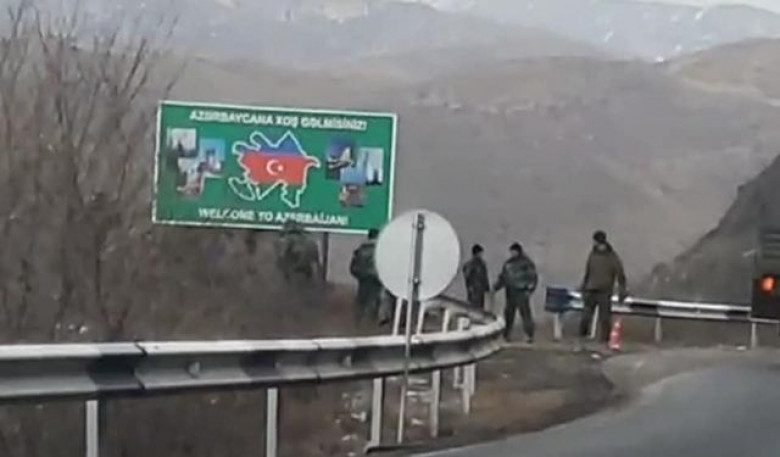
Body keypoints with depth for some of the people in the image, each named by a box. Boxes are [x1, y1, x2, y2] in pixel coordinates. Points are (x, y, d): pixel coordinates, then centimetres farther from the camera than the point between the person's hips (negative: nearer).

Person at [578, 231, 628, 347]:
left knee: (605, 320, -2)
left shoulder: (613, 257, -6)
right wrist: (583, 289, 17)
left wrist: (622, 292, -12)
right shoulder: (592, 255, 6)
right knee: (585, 318, -1)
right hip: (591, 292, 3)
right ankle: (581, 343, 7)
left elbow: (621, 275, -6)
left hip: (605, 293, -3)